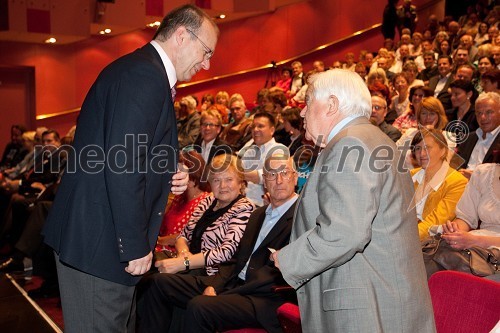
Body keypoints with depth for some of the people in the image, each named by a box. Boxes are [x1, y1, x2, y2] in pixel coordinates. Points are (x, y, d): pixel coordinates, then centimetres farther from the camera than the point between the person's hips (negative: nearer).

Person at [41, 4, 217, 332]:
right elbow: (122, 167, -25)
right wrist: (136, 247, -19)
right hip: (99, 241, -10)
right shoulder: (145, 75, -17)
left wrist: (169, 175, 5)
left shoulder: (143, 72, 15)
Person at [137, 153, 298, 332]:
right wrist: (214, 286, -3)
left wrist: (223, 296, -16)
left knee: (200, 306, -32)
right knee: (159, 282, 3)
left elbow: (278, 276, -17)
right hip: (232, 282, 9)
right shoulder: (258, 214, 19)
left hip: (265, 299, -9)